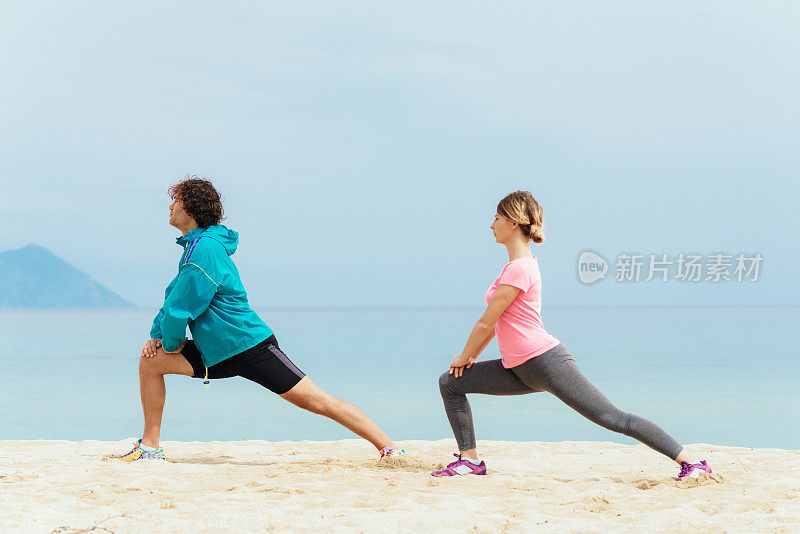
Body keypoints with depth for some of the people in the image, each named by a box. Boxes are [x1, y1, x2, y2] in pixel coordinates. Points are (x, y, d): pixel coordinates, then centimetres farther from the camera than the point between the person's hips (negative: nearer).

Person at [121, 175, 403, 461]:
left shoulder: (206, 249, -20)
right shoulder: (195, 245, 12)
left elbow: (179, 308, -21)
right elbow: (173, 296, 23)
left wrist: (172, 342, -4)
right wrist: (157, 336, 11)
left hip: (251, 347, -10)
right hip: (217, 354, 10)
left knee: (317, 401, -12)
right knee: (150, 361, 4)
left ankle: (389, 448, -11)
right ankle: (150, 446, 11)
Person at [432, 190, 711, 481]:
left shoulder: (520, 269, -16)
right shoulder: (518, 264, 16)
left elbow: (486, 323, -14)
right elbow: (495, 322, 22)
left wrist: (464, 357, 0)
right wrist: (471, 356, 16)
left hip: (546, 362, -10)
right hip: (521, 370, 10)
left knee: (613, 418, -11)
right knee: (450, 383, 6)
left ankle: (690, 462, -8)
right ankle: (470, 459, 10)